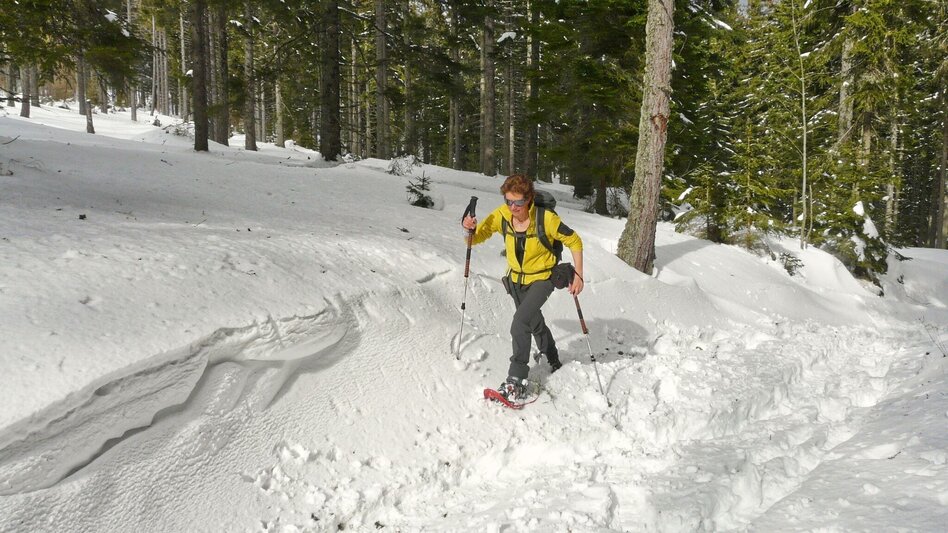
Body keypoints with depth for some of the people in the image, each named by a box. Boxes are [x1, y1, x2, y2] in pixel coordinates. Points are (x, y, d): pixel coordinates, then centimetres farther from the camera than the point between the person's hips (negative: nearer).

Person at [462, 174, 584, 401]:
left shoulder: (546, 218, -27)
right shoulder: (502, 215, -17)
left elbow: (574, 242, -15)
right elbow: (477, 238, -10)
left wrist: (578, 275, -19)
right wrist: (470, 229, -33)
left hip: (541, 278, -5)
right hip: (516, 279, 5)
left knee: (520, 323, -23)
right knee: (534, 322, 23)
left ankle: (517, 380, -14)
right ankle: (553, 361, 49)